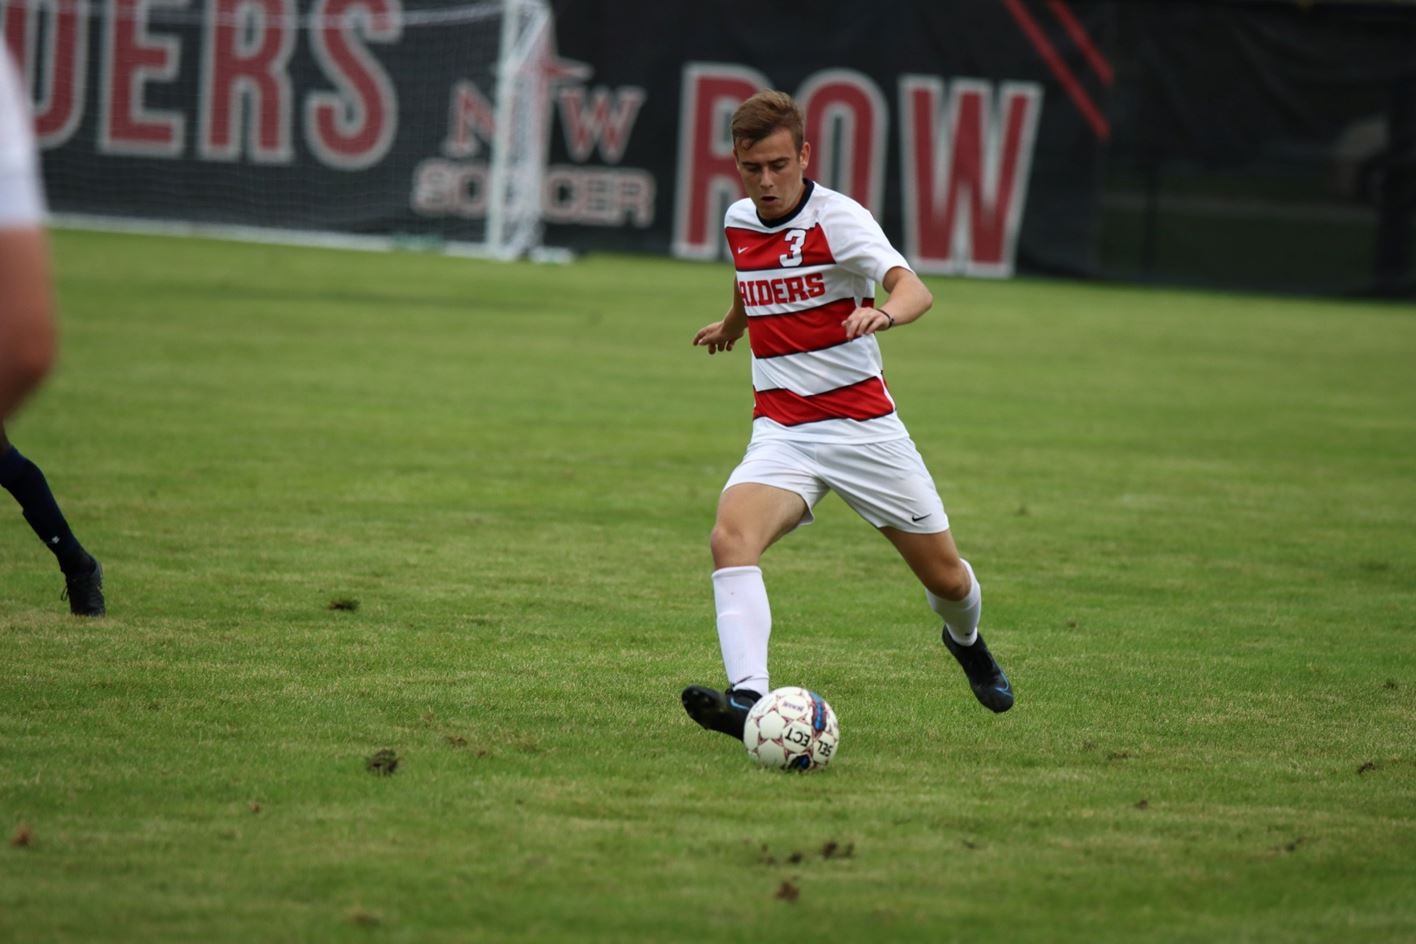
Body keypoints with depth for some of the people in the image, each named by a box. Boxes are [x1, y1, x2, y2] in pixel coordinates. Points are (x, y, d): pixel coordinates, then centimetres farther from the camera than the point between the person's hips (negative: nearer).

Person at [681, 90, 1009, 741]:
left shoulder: (839, 218, -13)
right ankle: (748, 698, -40)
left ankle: (966, 640, 45)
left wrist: (884, 314, -53)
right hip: (780, 431, 3)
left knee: (944, 577, 8)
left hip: (863, 426, -3)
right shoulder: (738, 222, 5)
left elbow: (914, 290, -30)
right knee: (731, 537, -28)